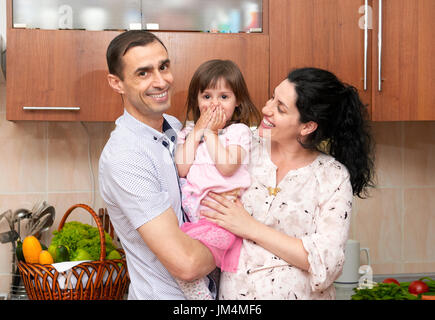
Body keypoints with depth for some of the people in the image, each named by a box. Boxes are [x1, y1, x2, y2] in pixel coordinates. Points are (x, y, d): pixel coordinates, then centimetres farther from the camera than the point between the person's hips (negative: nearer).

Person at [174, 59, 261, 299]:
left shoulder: (239, 131, 3)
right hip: (194, 214, 7)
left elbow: (227, 167, -14)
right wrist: (196, 133, 1)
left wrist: (211, 133, -5)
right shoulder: (188, 131, 17)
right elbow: (181, 169, 2)